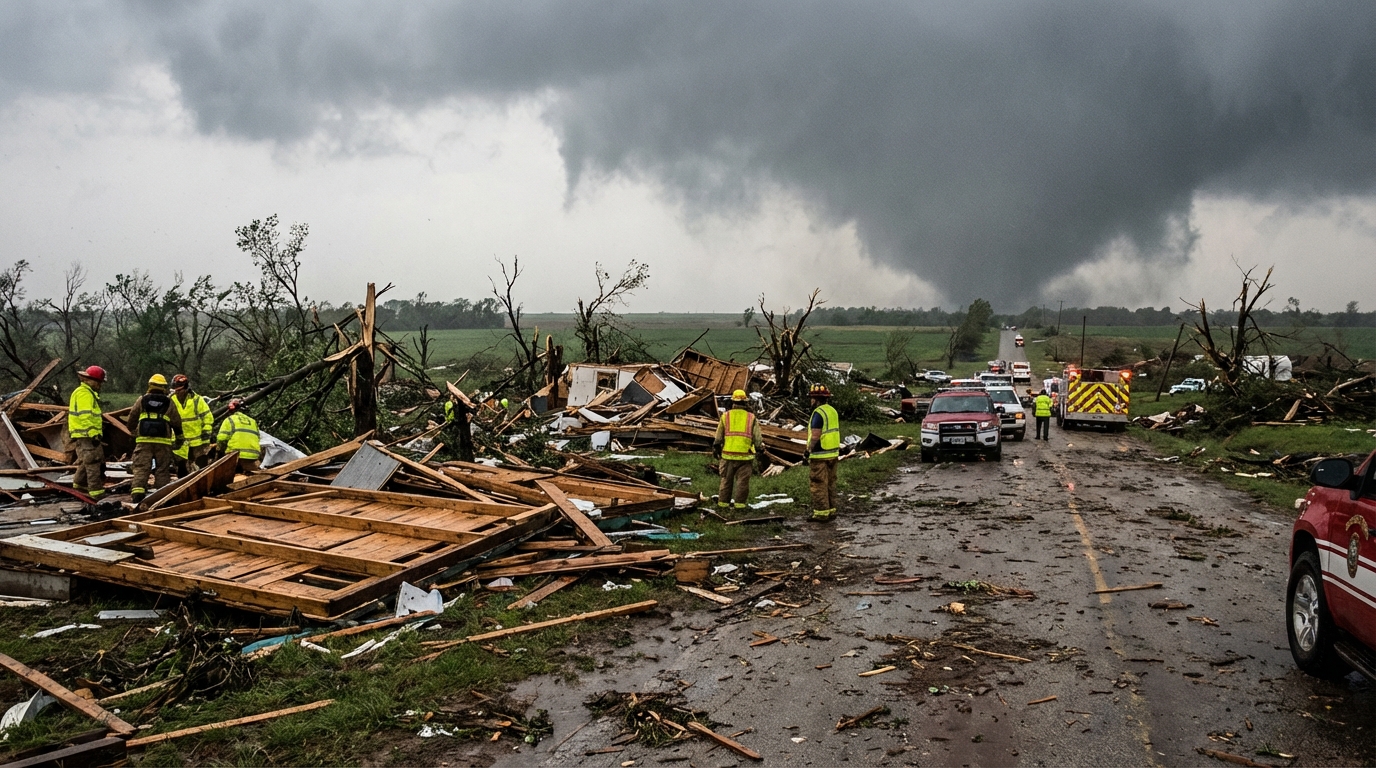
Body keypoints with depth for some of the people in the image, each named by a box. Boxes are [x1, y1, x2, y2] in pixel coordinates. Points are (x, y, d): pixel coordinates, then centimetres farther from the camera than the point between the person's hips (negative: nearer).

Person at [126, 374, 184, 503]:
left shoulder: (142, 400, 8)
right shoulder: (169, 403, 7)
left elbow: (132, 418, 12)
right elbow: (177, 422, 11)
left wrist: (133, 432, 30)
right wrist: (179, 438, 24)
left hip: (144, 440, 0)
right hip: (163, 441, 0)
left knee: (141, 468, -1)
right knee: (162, 469, 4)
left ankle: (137, 491, -15)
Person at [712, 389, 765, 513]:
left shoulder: (725, 416, 3)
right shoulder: (752, 418, 2)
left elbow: (718, 437, 8)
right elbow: (757, 439, 2)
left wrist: (716, 449, 20)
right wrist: (760, 451, 12)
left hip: (728, 454, 1)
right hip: (745, 456, -1)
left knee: (726, 480, 10)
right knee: (742, 481, 4)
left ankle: (723, 504, 13)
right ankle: (739, 505, 3)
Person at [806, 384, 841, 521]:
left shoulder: (818, 413, -17)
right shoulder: (833, 411, 11)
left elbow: (815, 436, -22)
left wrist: (808, 451, -13)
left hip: (819, 455, -9)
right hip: (833, 453, 9)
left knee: (818, 485, -3)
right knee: (830, 484, 15)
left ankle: (821, 513, -2)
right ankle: (831, 510, 20)